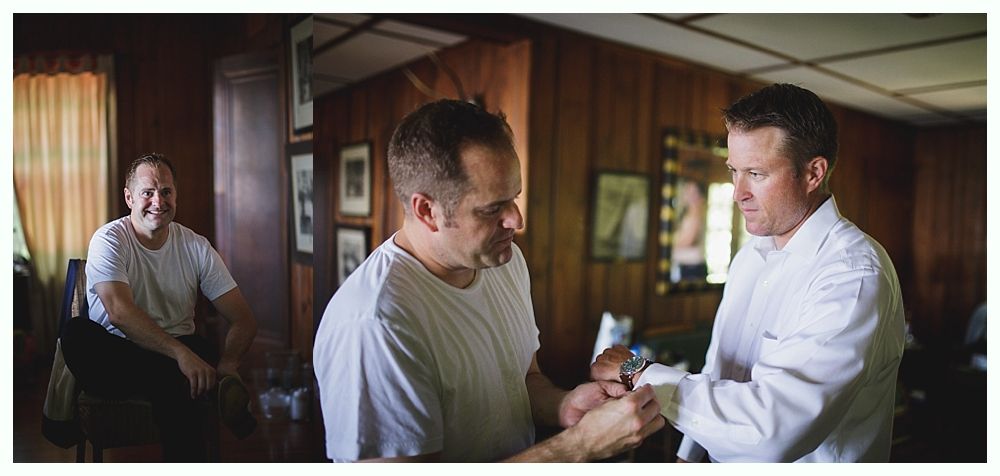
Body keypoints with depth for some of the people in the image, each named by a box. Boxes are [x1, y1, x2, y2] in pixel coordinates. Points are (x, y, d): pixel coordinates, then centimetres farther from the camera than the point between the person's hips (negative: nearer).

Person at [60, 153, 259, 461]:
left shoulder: (196, 247, 3)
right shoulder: (109, 240, -3)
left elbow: (244, 320, -3)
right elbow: (119, 311, -23)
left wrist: (228, 364, -25)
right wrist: (180, 353, -36)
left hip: (179, 350, 0)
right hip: (116, 356, 1)